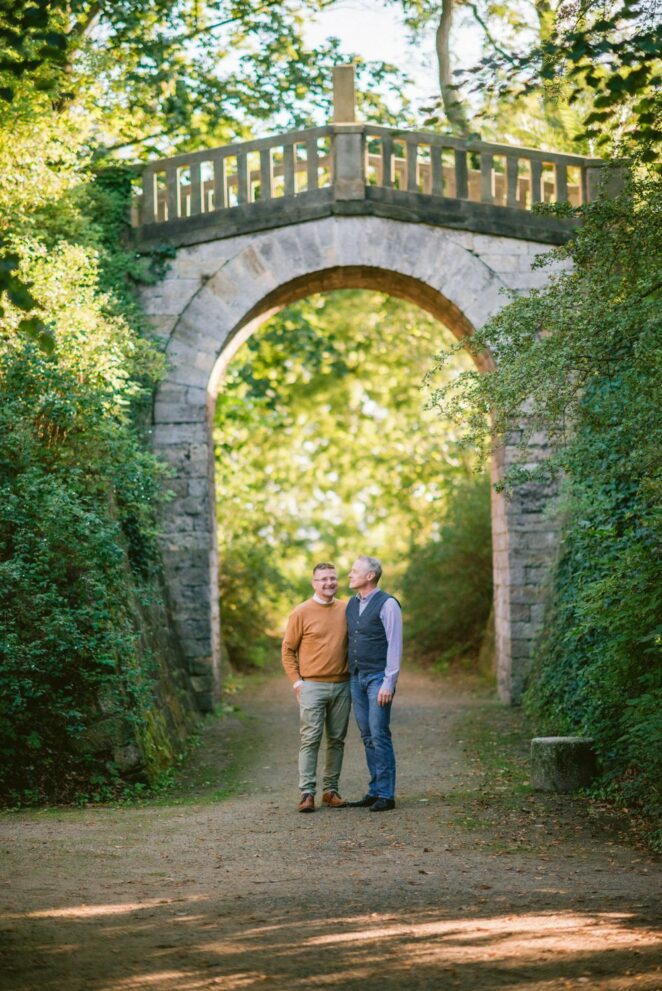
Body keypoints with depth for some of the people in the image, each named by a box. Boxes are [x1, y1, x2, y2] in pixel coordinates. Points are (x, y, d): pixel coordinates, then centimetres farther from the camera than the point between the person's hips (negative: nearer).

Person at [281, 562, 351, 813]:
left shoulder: (346, 610, 7)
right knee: (310, 740, -8)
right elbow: (287, 649, 1)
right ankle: (307, 793, -8)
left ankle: (331, 790, 15)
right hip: (312, 686, -4)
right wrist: (296, 680, -6)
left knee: (336, 740, 7)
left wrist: (353, 674, 10)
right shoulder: (302, 613, -3)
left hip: (341, 686, 4)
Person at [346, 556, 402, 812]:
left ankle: (386, 795, -4)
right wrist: (347, 674, 13)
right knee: (367, 737, 8)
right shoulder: (351, 604, 13)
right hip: (356, 677, 7)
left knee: (380, 735, -8)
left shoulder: (387, 604, -9)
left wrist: (389, 683, -16)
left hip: (378, 678, -7)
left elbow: (394, 645, -11)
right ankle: (374, 791, 13)